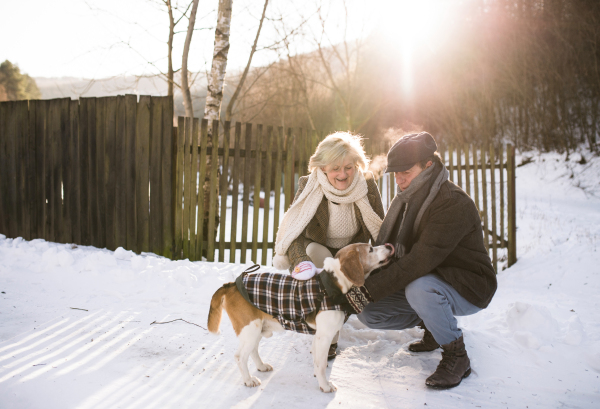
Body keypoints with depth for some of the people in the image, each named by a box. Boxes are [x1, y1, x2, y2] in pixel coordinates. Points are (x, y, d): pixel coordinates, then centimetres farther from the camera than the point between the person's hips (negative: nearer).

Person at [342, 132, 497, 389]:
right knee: (368, 313, -7)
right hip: (421, 280, 8)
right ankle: (431, 323, 15)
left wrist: (370, 290, -35)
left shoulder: (454, 204, -25)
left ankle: (456, 355, -14)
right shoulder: (405, 201, 3)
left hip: (468, 288, -7)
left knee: (418, 288, -38)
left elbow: (422, 259, -34)